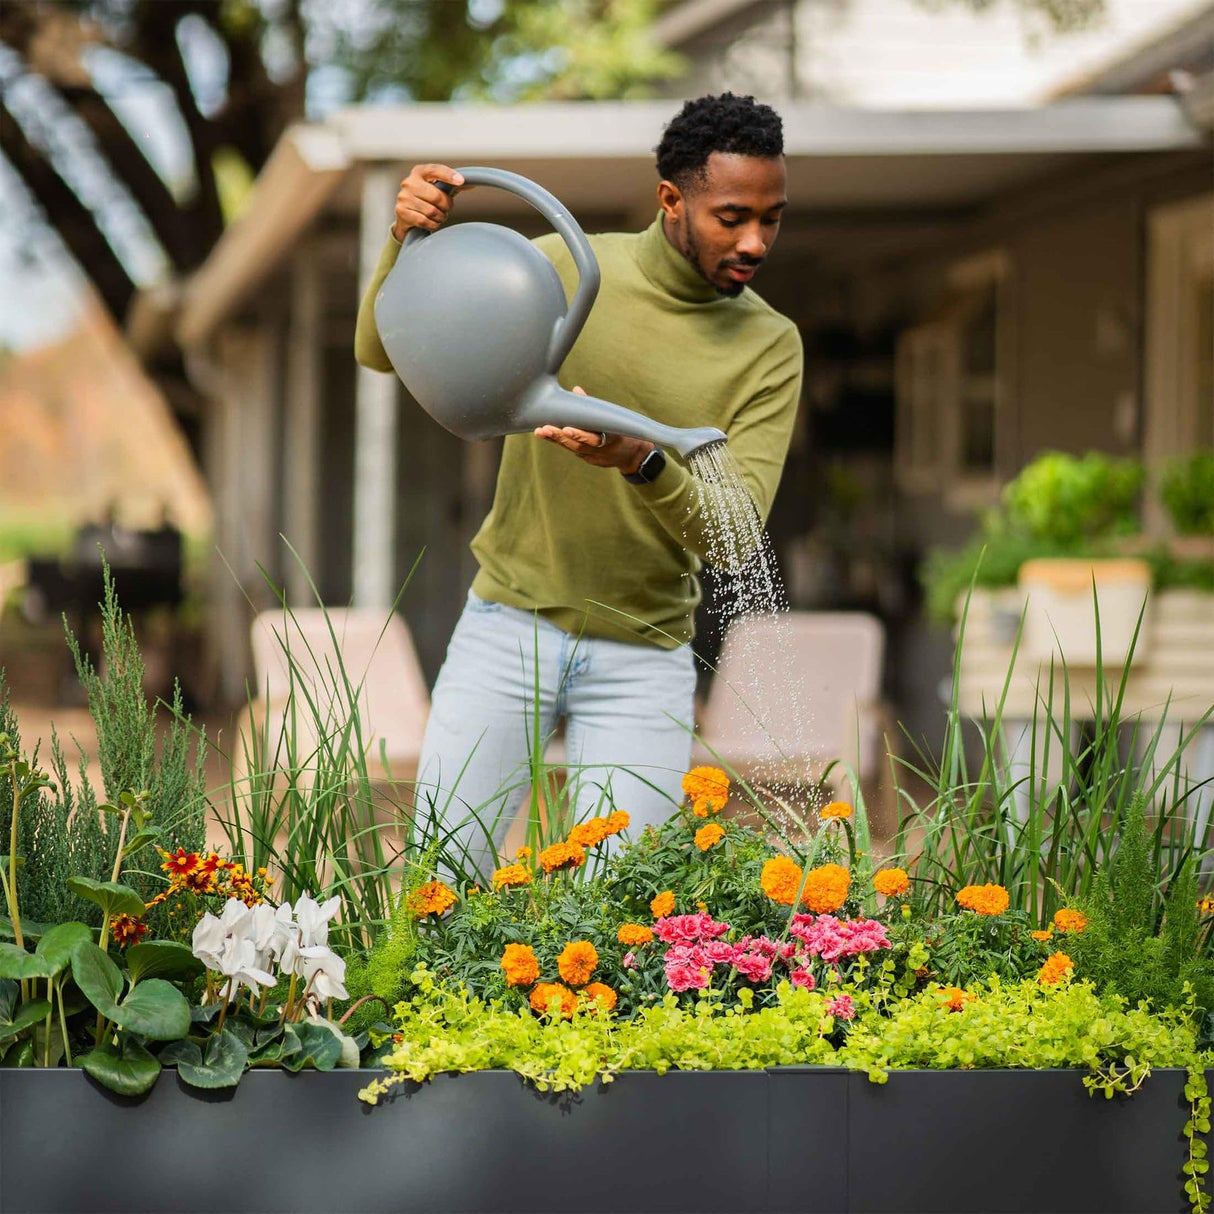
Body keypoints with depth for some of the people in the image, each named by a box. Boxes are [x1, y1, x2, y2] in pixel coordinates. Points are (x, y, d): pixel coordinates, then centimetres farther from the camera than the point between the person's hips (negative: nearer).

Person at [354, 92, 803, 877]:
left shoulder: (770, 347, -3)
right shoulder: (565, 269, -3)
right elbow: (383, 350, -2)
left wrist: (641, 463, -33)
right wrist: (411, 242, -22)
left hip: (643, 657, 0)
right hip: (510, 626, 0)